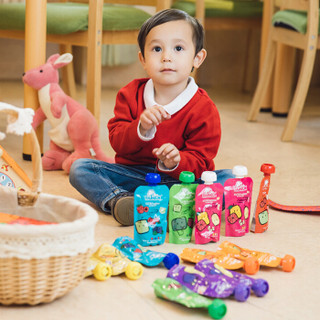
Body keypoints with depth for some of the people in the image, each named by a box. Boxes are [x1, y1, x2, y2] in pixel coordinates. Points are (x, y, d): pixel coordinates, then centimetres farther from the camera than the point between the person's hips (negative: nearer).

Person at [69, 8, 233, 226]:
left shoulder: (203, 109, -7)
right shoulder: (131, 94, 2)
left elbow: (200, 161, -10)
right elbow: (117, 141, -5)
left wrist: (176, 162, -33)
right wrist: (141, 128, -26)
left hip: (178, 178, -2)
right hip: (132, 173, 2)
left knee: (229, 181, -28)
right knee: (80, 168, -15)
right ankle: (119, 200, -39)